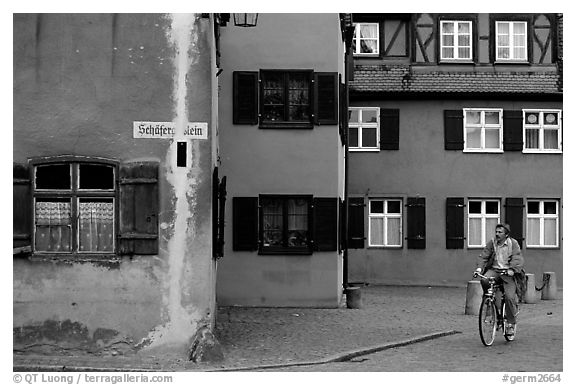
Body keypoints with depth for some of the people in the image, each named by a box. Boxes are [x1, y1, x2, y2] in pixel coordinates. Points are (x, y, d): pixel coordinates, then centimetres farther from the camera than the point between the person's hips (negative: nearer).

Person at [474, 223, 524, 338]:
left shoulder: (513, 243, -2)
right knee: (484, 280, -31)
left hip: (508, 273, -3)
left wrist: (512, 270, -31)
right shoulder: (491, 243, 6)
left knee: (509, 297, -18)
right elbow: (483, 256, 0)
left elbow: (517, 259, -13)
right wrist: (479, 268, -18)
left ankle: (511, 324, -1)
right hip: (494, 270, 3)